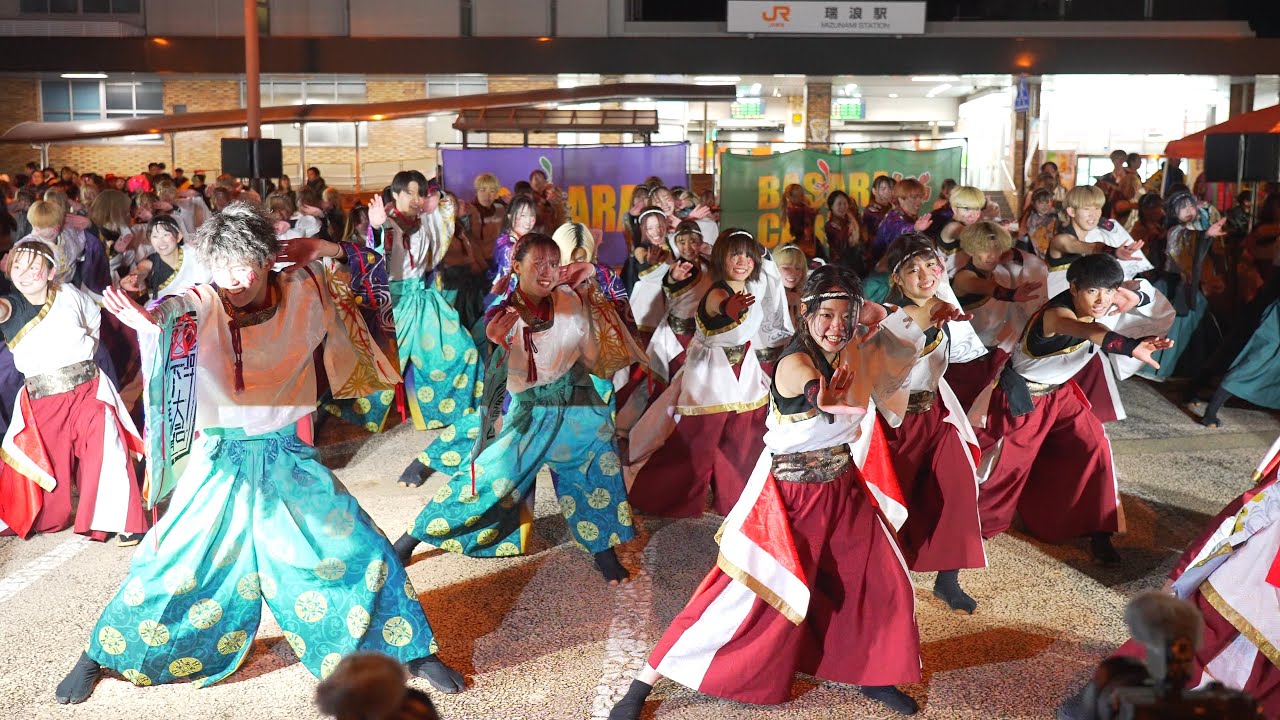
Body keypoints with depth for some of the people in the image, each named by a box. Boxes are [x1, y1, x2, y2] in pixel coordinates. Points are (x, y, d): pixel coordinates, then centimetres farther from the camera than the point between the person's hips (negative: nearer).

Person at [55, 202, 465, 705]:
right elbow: (167, 313, -32)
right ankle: (100, 655, 32)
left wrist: (331, 249, -9)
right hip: (221, 461, -1)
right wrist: (146, 318, -52)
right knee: (170, 561, 6)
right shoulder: (204, 304, -11)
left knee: (363, 551, 0)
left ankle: (410, 649, 19)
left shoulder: (305, 293, -6)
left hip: (289, 458, 1)